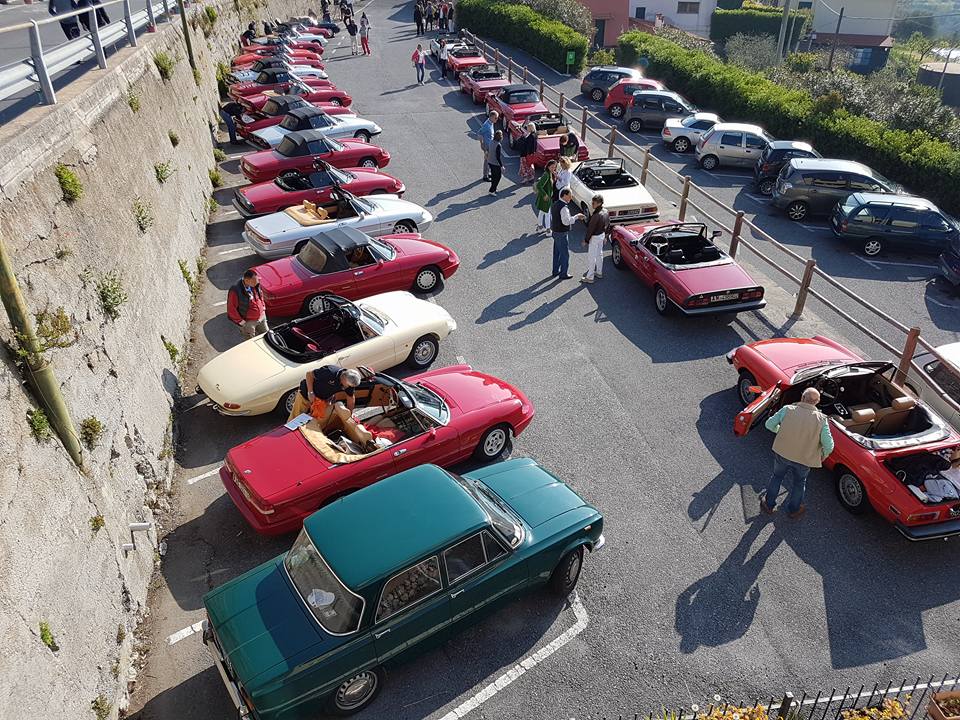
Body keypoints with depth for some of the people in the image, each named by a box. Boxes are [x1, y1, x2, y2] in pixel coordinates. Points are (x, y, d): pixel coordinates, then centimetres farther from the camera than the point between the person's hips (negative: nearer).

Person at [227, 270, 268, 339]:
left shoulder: (255, 286, -9)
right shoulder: (235, 291, -28)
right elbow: (231, 311, -20)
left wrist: (263, 308, 11)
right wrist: (241, 322, -15)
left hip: (262, 318, 6)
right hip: (249, 322, -6)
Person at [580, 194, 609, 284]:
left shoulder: (596, 215, -31)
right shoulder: (606, 212, -3)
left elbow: (590, 229, -24)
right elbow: (608, 225, 9)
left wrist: (586, 240, -13)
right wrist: (605, 236, 21)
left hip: (595, 237, -9)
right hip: (602, 235, 9)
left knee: (591, 257, 3)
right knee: (599, 254, 23)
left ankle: (590, 277, 12)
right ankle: (599, 272, 39)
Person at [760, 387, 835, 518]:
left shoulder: (787, 410, -17)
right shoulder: (821, 419, -18)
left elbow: (769, 424, -8)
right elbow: (829, 445, -20)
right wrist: (824, 455, 2)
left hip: (781, 453, 1)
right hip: (804, 460, -1)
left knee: (777, 476, 28)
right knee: (799, 483, 28)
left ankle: (768, 505, 42)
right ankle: (793, 509, 45)